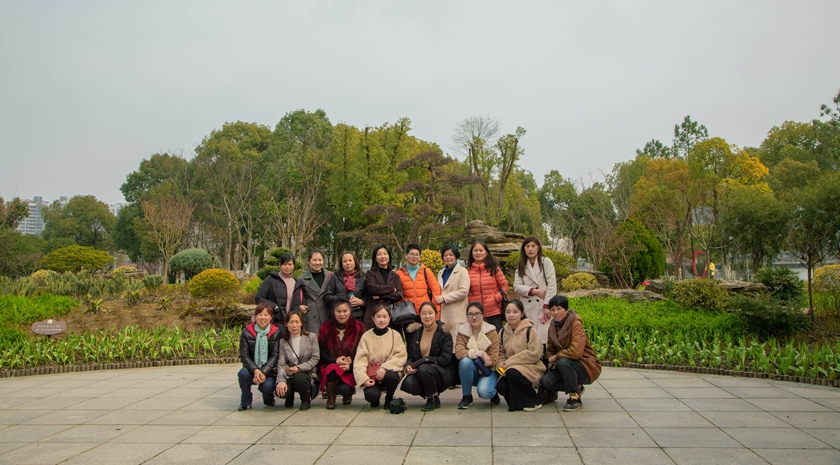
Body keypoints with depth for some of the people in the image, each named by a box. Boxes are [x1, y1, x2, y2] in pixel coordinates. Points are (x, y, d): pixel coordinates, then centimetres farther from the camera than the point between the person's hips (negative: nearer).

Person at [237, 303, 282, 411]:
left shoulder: (276, 332, -4)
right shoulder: (247, 331, -3)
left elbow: (275, 355, -7)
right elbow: (244, 355, -7)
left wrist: (264, 372, -20)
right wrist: (255, 370, -22)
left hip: (269, 370, -1)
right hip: (252, 368, 1)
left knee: (267, 386, -29)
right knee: (243, 373, -31)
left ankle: (268, 398, 13)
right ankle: (246, 402, -2)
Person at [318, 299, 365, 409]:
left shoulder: (358, 327, 0)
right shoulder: (326, 327, 2)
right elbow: (322, 352, -1)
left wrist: (350, 366, -18)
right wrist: (335, 361, -19)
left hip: (351, 368, -1)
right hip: (330, 365, 1)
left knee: (345, 389, -27)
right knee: (333, 370, -35)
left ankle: (348, 394, 15)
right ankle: (330, 397, -2)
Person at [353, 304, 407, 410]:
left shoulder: (395, 335, 1)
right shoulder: (366, 336, -1)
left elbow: (401, 357, -6)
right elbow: (360, 360, -6)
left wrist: (385, 367, -21)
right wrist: (364, 378, -22)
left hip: (390, 371, 1)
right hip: (371, 375, -1)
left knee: (391, 376, -35)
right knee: (370, 395, -30)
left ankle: (389, 398, 2)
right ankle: (376, 397, 13)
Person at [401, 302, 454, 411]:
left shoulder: (443, 332, -5)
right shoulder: (415, 331, 8)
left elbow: (445, 359, -13)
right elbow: (410, 355, 10)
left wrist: (416, 364, -19)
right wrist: (408, 366, -15)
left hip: (443, 372, -3)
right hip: (419, 371, 4)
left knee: (423, 369, -36)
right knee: (408, 384, -29)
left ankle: (434, 399, -8)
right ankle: (431, 392, 3)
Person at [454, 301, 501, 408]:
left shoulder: (491, 332, -8)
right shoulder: (462, 331, -4)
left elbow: (494, 359, -15)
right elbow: (458, 352, -19)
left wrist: (471, 353, -22)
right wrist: (480, 353, -29)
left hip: (488, 370, -2)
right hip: (471, 372, 2)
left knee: (484, 391, -31)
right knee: (465, 361, -32)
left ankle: (494, 393, 9)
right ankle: (467, 396, -12)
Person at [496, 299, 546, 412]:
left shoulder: (529, 330, -9)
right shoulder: (503, 332, 8)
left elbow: (535, 354, -16)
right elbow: (501, 354, 13)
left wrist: (509, 362, -16)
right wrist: (503, 365, -11)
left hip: (531, 367, -4)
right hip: (510, 369, 5)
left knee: (513, 372, -34)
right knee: (501, 387, -24)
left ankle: (533, 402, -11)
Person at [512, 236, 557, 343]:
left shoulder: (546, 262, 5)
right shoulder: (521, 267, 16)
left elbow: (552, 284, -3)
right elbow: (517, 286, 5)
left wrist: (547, 306, -11)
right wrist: (534, 291, -10)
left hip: (543, 306, -3)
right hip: (528, 308, 3)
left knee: (542, 338, -13)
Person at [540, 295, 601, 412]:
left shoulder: (576, 323, -19)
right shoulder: (553, 326, 2)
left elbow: (576, 351, -32)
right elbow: (550, 349, 9)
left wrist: (556, 356, -19)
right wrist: (551, 360, -13)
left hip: (586, 367, -6)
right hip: (566, 365, 6)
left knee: (563, 361, -36)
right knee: (545, 381, -19)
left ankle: (575, 398, -16)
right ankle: (576, 387, 9)